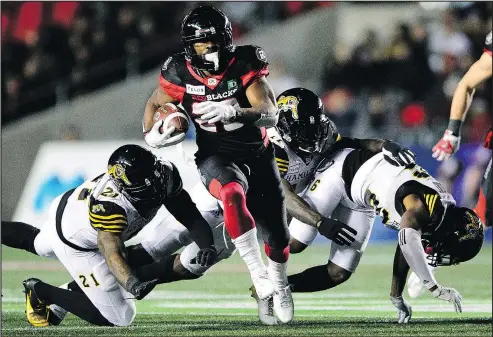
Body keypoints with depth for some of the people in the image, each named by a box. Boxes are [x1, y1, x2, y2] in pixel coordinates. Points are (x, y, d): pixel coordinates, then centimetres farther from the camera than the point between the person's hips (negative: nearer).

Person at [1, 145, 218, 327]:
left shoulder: (165, 173, -27)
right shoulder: (109, 205, -45)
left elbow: (188, 214, -18)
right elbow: (112, 253, -48)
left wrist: (207, 246, -35)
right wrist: (133, 284, -67)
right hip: (76, 246, -8)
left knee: (37, 243, 39)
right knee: (119, 318, -4)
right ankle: (40, 293, 5)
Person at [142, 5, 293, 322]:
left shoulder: (245, 64, -18)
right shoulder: (180, 73, -12)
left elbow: (270, 115, -27)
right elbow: (155, 103, 8)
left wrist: (231, 112, -44)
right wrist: (151, 134, -12)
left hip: (258, 155, 1)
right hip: (217, 157, -1)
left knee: (277, 232, 10)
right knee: (233, 194, -38)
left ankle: (279, 284, 43)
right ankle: (257, 272, -33)